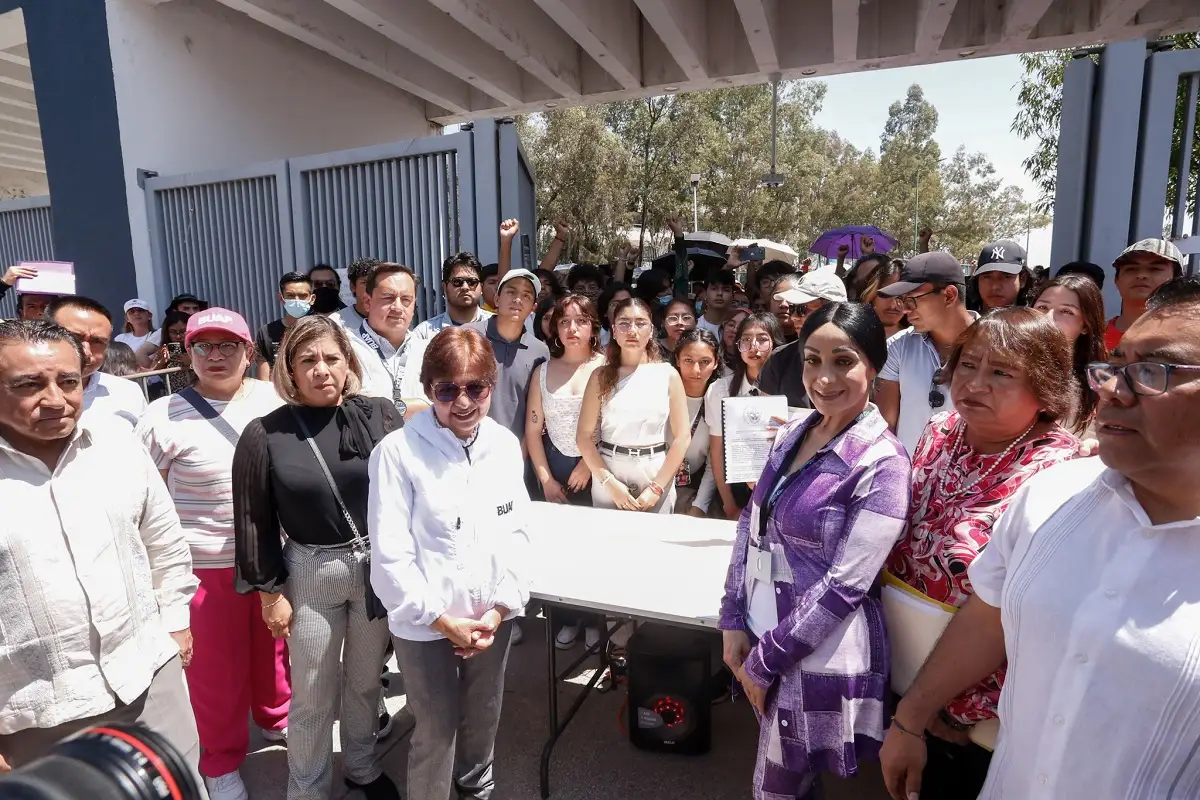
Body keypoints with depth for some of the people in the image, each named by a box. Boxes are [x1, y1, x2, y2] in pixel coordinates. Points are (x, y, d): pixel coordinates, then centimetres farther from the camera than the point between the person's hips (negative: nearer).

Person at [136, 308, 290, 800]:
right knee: (217, 668, 12)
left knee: (274, 646, 21)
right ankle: (223, 759, 36)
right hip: (204, 566, -2)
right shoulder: (165, 415, -10)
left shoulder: (274, 399, -2)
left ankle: (276, 717, 48)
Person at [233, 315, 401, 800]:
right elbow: (254, 521, -2)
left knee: (366, 679, 20)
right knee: (312, 695, 13)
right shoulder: (264, 436, -8)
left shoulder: (380, 415, -6)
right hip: (311, 573, -1)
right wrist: (270, 592, -2)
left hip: (381, 565, 2)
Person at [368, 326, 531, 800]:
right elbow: (389, 553, -14)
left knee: (483, 719, 22)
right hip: (424, 624, -4)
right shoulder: (398, 451, -16)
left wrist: (502, 606, -6)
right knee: (436, 730, 12)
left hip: (492, 615, 4)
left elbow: (516, 531, 2)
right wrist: (441, 619, -13)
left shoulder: (506, 444, -2)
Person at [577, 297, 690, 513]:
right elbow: (584, 435, 0)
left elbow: (683, 436, -3)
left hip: (656, 473, 0)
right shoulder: (601, 376, 1)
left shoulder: (668, 375, 0)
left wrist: (656, 488, -8)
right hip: (607, 474, 1)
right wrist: (609, 482, -10)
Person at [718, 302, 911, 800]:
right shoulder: (791, 434, 1)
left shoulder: (883, 464, -18)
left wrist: (765, 657, -14)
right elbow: (751, 525, 5)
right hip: (761, 634, 6)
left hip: (820, 656, -6)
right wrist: (734, 622, -1)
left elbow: (845, 584, -20)